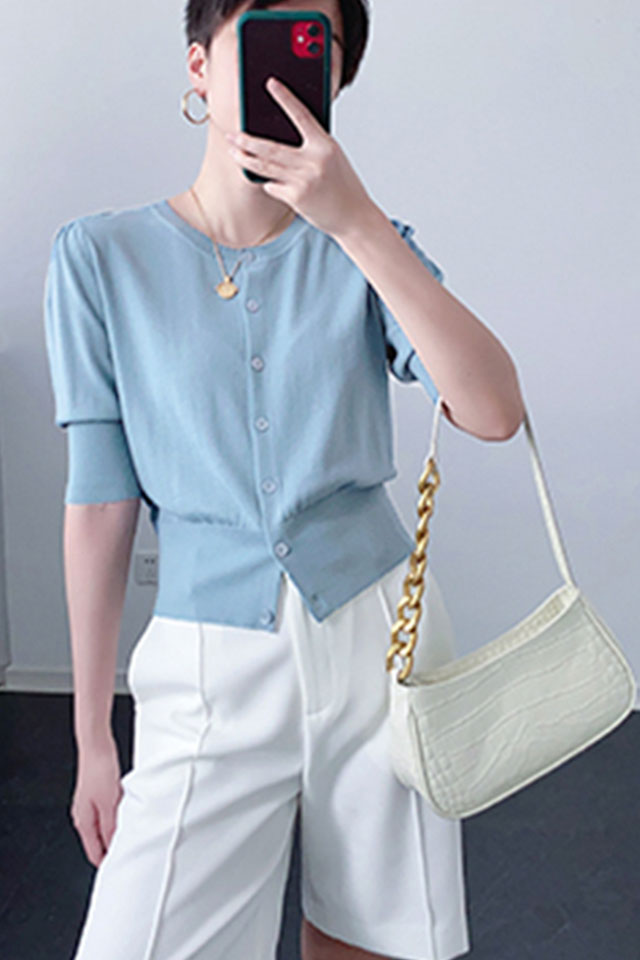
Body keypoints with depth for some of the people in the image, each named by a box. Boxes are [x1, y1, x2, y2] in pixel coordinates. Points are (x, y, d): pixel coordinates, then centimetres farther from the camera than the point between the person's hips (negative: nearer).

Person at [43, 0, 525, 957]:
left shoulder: (369, 247, 2)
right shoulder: (101, 256, -1)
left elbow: (494, 412, -14)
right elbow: (101, 503, 0)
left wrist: (356, 221, -21)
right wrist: (93, 736, 2)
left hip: (379, 631, 2)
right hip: (213, 667, -1)